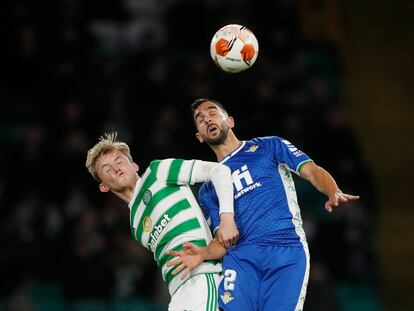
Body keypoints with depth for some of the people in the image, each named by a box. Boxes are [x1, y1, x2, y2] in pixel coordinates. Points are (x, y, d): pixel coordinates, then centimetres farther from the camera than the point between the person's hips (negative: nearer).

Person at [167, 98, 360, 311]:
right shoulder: (208, 190, 25)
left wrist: (334, 193, -16)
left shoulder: (268, 147, 18)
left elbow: (311, 171, 5)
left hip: (288, 251, -2)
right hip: (241, 255, 2)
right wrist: (202, 254, -6)